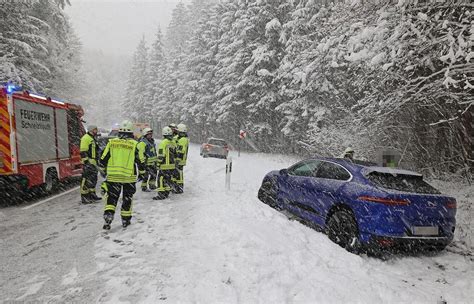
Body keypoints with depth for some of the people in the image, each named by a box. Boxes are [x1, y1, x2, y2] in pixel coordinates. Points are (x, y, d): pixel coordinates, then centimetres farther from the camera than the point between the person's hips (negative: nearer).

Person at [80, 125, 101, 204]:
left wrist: (96, 161, 27)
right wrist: (86, 162, -23)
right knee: (87, 180, -8)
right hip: (88, 162, -10)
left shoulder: (93, 138, 20)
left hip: (93, 162, 10)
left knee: (93, 179, 16)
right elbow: (83, 152, -18)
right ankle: (84, 197, -4)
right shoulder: (86, 138, -11)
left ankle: (92, 194, 26)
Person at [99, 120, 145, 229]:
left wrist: (103, 170, 23)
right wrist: (142, 173, 15)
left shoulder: (111, 142, 2)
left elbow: (103, 159, 6)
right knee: (127, 198, 13)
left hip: (112, 176, 1)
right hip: (129, 177, -1)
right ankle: (125, 220, 21)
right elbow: (140, 161, 0)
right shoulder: (134, 144, -4)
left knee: (111, 197, 12)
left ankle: (108, 215, -5)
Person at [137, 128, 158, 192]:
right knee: (146, 175, -1)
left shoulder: (152, 141, 13)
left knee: (154, 173, 16)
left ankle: (152, 185, 31)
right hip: (147, 162, -9)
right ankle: (144, 187, 10)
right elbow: (141, 153, -20)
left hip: (153, 162, 9)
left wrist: (156, 159, 25)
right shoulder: (142, 143, -17)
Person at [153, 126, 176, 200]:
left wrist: (158, 164, -8)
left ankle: (161, 194, -3)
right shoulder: (173, 142, 9)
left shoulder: (163, 142, -13)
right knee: (168, 179, 15)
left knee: (161, 179, -2)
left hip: (164, 165, -7)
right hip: (172, 165, 7)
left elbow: (161, 155, -15)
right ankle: (166, 193, 23)